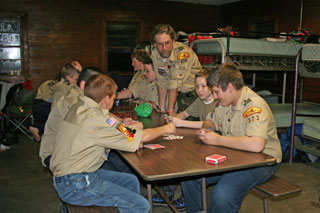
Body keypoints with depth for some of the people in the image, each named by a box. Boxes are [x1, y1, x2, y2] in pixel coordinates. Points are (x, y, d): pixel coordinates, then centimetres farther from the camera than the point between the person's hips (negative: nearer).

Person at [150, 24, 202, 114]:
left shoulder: (183, 53, -28)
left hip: (194, 92, -5)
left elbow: (175, 84, -27)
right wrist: (162, 108, -4)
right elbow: (161, 82, -3)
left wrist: (170, 110, -23)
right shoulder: (154, 52, -8)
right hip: (180, 93, 5)